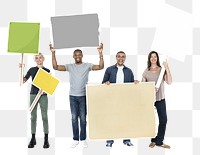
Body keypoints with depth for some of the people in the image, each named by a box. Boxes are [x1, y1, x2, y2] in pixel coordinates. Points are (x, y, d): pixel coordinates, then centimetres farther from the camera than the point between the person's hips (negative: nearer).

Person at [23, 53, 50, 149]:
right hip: (33, 94, 2)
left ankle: (46, 140, 4)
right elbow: (23, 81, 3)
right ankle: (33, 139, 12)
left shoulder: (47, 71, 4)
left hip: (43, 95, -1)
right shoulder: (32, 70, 7)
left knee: (44, 116, -1)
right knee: (33, 116, 5)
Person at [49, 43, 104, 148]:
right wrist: (53, 53, -11)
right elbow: (55, 67, -4)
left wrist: (100, 54, -20)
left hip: (83, 96, -1)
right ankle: (75, 139, 17)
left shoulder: (87, 65, 1)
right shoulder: (69, 66, 5)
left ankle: (83, 139, 17)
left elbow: (101, 67, -11)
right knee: (74, 118, 7)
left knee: (83, 118, 5)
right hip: (72, 96, 2)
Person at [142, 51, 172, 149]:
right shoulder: (146, 71, 4)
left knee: (163, 120, -1)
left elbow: (169, 82, -12)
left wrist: (167, 69, -17)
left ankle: (159, 141, 13)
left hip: (160, 99, 0)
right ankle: (153, 140, 23)